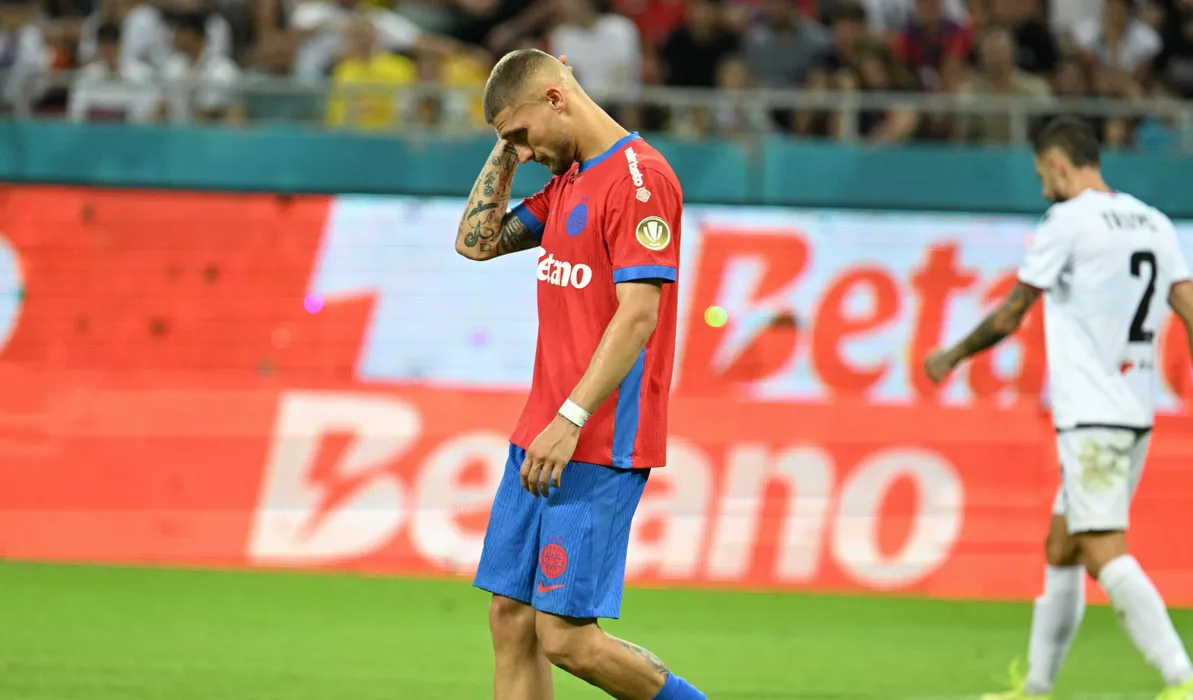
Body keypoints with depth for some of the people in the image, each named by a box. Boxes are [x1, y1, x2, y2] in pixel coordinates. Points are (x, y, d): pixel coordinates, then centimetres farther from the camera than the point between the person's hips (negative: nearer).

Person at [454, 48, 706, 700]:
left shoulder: (639, 177, -14)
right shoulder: (569, 181, 16)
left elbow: (638, 315, -21)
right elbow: (477, 242, 22)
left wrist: (570, 420, -26)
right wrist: (504, 153, 11)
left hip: (601, 449, -9)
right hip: (541, 438, 9)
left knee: (566, 637, -11)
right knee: (510, 620, 5)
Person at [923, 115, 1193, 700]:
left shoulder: (1067, 220, -8)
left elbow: (1010, 315, -1)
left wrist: (952, 356, 14)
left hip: (1091, 417, -8)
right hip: (1136, 415, 8)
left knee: (1104, 553, -14)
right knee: (1061, 551, 16)